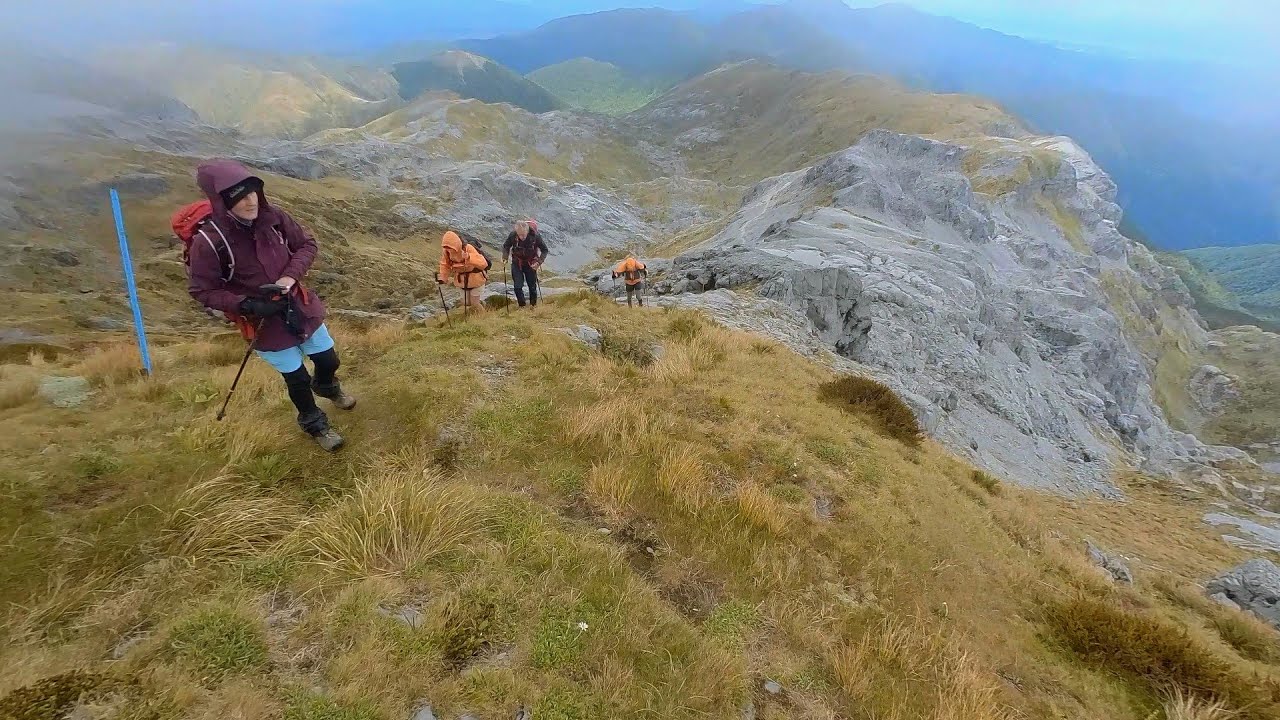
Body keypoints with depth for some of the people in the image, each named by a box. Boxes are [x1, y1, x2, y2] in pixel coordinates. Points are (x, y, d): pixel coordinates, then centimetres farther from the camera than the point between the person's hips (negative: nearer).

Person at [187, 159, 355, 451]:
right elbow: (202, 291, -14)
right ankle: (314, 423, 38)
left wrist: (291, 275, -18)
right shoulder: (208, 241, -23)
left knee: (328, 360, 19)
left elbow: (307, 244, -2)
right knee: (297, 378, 10)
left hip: (300, 307, 4)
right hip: (264, 323, -4)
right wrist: (248, 305, -25)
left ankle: (326, 386, 56)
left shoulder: (273, 217, -14)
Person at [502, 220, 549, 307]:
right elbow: (506, 247, -1)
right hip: (517, 264, 1)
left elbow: (544, 250, -11)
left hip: (530, 264, 0)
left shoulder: (535, 235, -25)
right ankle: (522, 306, 14)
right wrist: (505, 257, -17)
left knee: (532, 286, 9)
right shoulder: (513, 235, -21)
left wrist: (539, 262, -24)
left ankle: (533, 305, 29)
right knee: (518, 286, -5)